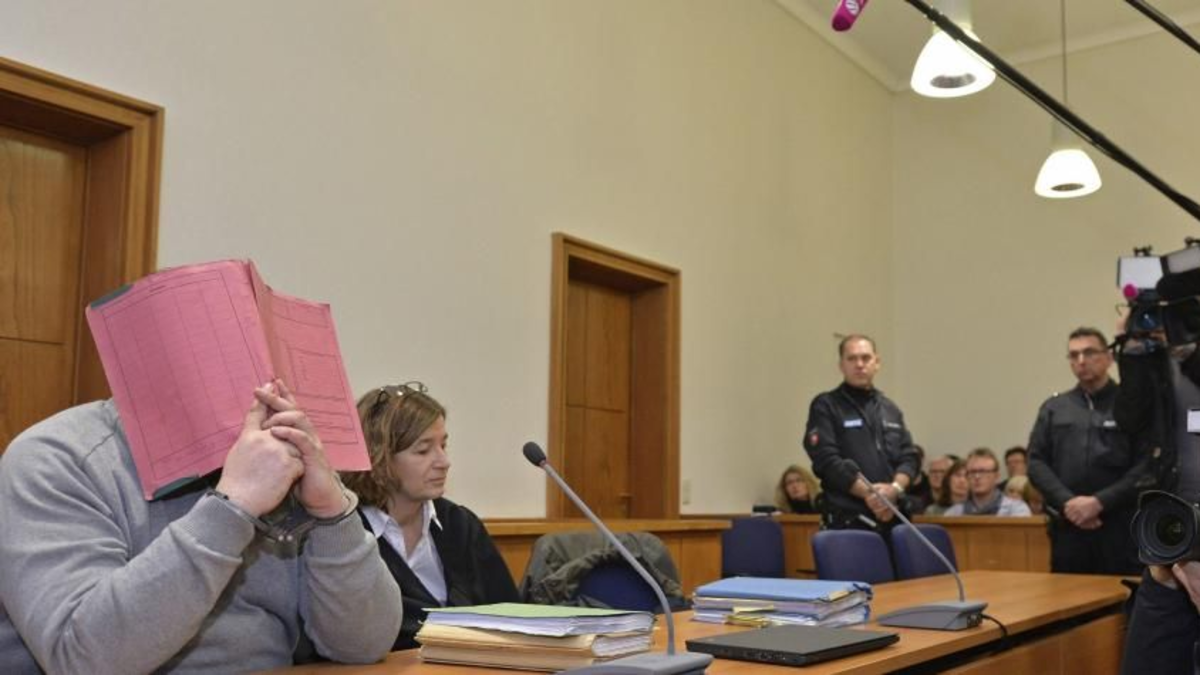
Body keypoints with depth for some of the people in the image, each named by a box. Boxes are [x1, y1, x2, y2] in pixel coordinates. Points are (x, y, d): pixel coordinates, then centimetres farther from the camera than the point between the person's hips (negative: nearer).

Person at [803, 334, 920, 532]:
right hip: (847, 521, -5)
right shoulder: (825, 407, 2)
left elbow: (909, 456, 12)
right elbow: (826, 460, -9)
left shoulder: (891, 410, 19)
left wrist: (894, 488, -8)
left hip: (891, 517, 5)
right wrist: (867, 493, -16)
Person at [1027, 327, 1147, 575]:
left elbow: (1146, 466, -5)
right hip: (1068, 528, 3)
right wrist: (1067, 503, -8)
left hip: (1120, 527, -3)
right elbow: (1036, 462, 7)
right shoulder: (1053, 408, 14)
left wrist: (1099, 502, -13)